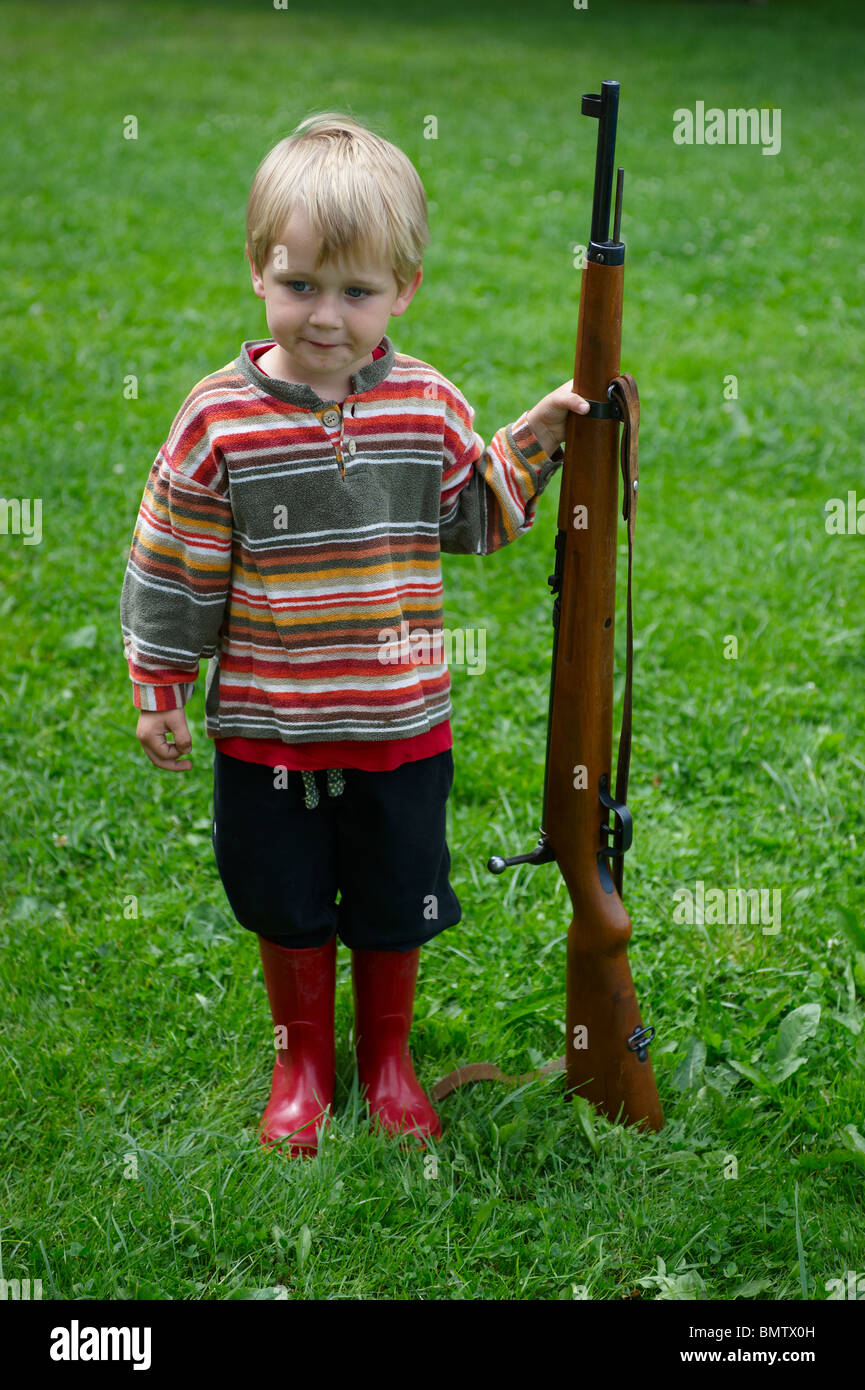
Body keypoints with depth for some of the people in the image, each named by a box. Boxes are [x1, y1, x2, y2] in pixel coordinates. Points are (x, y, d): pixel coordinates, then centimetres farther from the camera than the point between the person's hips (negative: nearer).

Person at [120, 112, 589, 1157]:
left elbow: (473, 522, 10)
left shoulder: (430, 406, -6)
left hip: (402, 726, 2)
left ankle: (387, 1058, 40)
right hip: (265, 730, -1)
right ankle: (302, 1064, 39)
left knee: (394, 911, 17)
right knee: (288, 912, 16)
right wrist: (158, 691, 0)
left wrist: (535, 439, -1)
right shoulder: (220, 416, -12)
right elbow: (175, 564, -4)